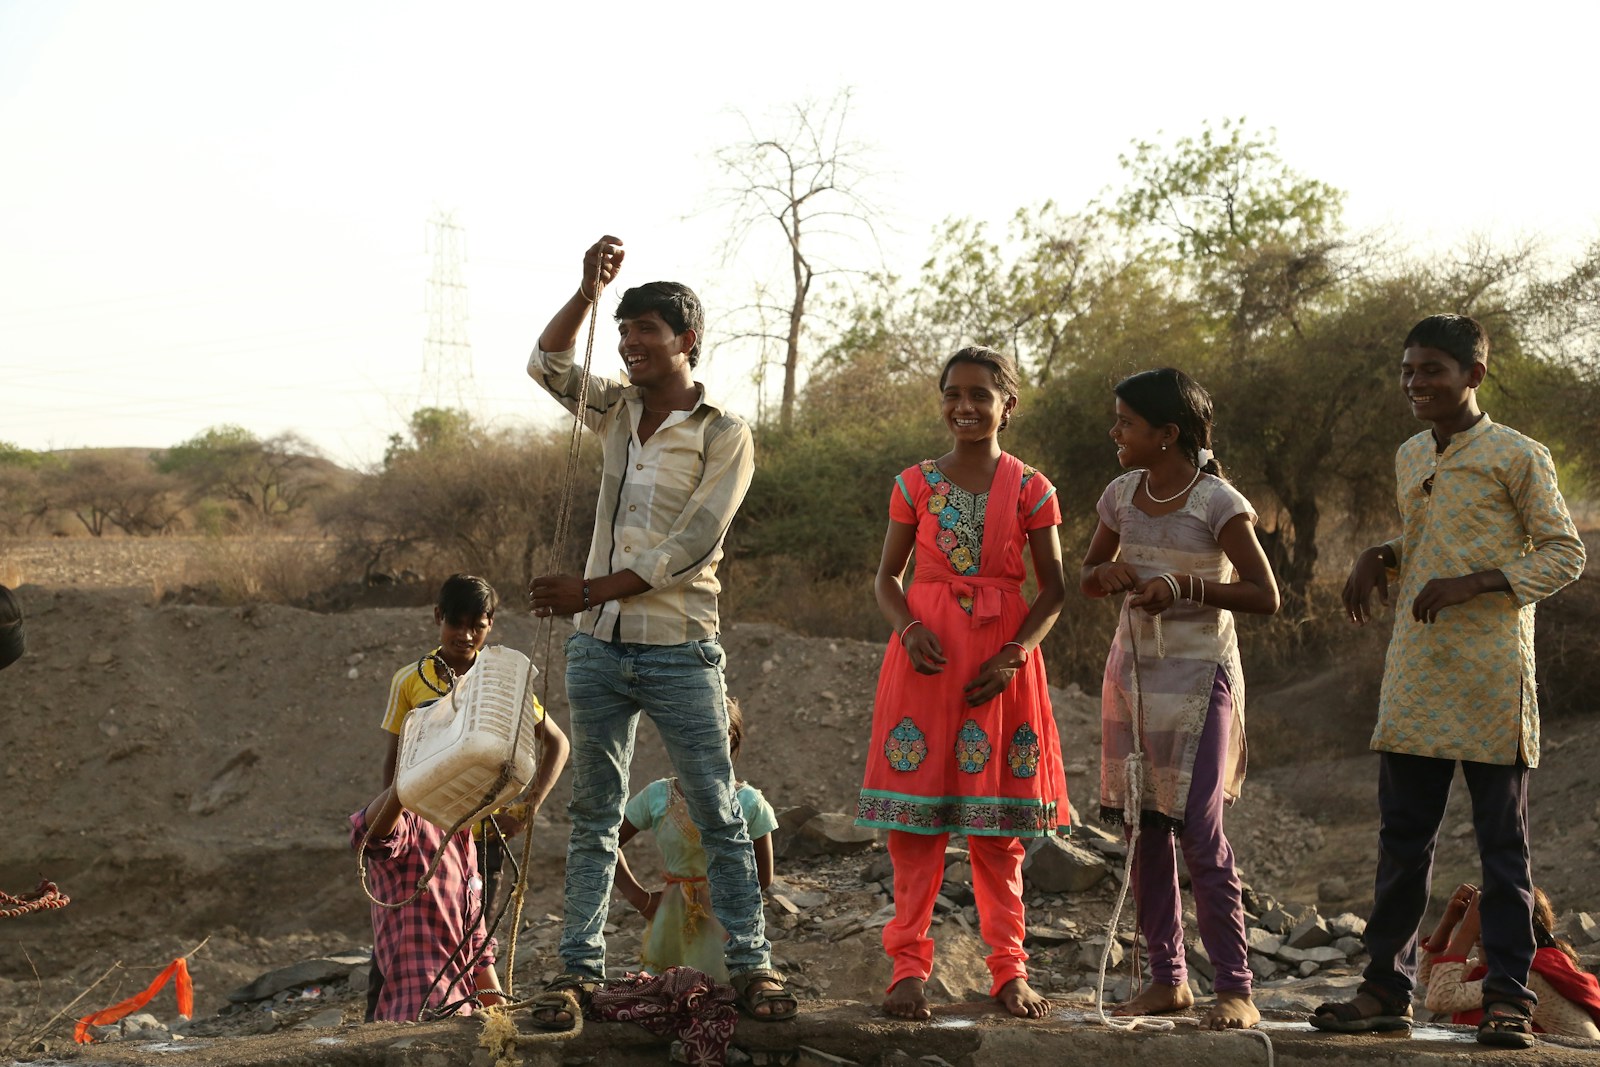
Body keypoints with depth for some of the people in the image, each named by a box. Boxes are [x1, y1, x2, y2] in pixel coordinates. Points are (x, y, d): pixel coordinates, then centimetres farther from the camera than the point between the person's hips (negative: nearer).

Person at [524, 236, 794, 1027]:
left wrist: (591, 591, -18)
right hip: (598, 648, 5)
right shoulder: (618, 412, 11)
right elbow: (547, 365, 1)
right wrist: (586, 291, -13)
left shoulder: (724, 435, -6)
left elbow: (689, 546, -14)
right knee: (594, 816, 6)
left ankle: (750, 964, 3)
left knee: (719, 815, -1)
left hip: (679, 652, -5)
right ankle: (578, 970, 8)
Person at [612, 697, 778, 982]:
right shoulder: (657, 797, -2)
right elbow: (609, 843, 9)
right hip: (673, 920, 2)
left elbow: (762, 878, -1)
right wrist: (637, 895, 0)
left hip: (726, 923, -2)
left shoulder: (749, 803, -7)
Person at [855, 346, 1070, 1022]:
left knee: (998, 824, 4)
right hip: (927, 654, 0)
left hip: (1003, 657, 0)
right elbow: (888, 577, 9)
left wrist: (1015, 655, -10)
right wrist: (908, 628, -11)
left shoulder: (1030, 489, 2)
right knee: (915, 813, -2)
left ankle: (1009, 969, 10)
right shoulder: (916, 484, 5)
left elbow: (1053, 589, 4)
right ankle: (908, 964, 2)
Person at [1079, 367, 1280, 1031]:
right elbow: (1087, 577, 18)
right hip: (1132, 670, 6)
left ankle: (1235, 988, -6)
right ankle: (1167, 978, 15)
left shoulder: (1219, 504, -12)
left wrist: (1183, 585, -25)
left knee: (1198, 829, -11)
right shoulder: (1121, 496, 6)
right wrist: (1108, 574, -6)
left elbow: (1264, 596, -14)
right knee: (1143, 827, 6)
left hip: (1197, 676, -6)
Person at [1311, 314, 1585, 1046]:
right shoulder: (1409, 458, 15)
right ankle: (1387, 989, 12)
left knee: (1501, 841, -1)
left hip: (1490, 681, -6)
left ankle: (1507, 996, 3)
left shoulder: (1517, 456, -5)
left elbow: (1565, 553, -6)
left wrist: (1475, 583, -17)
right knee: (1402, 838, 7)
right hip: (1415, 676, 6)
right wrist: (1380, 558, 6)